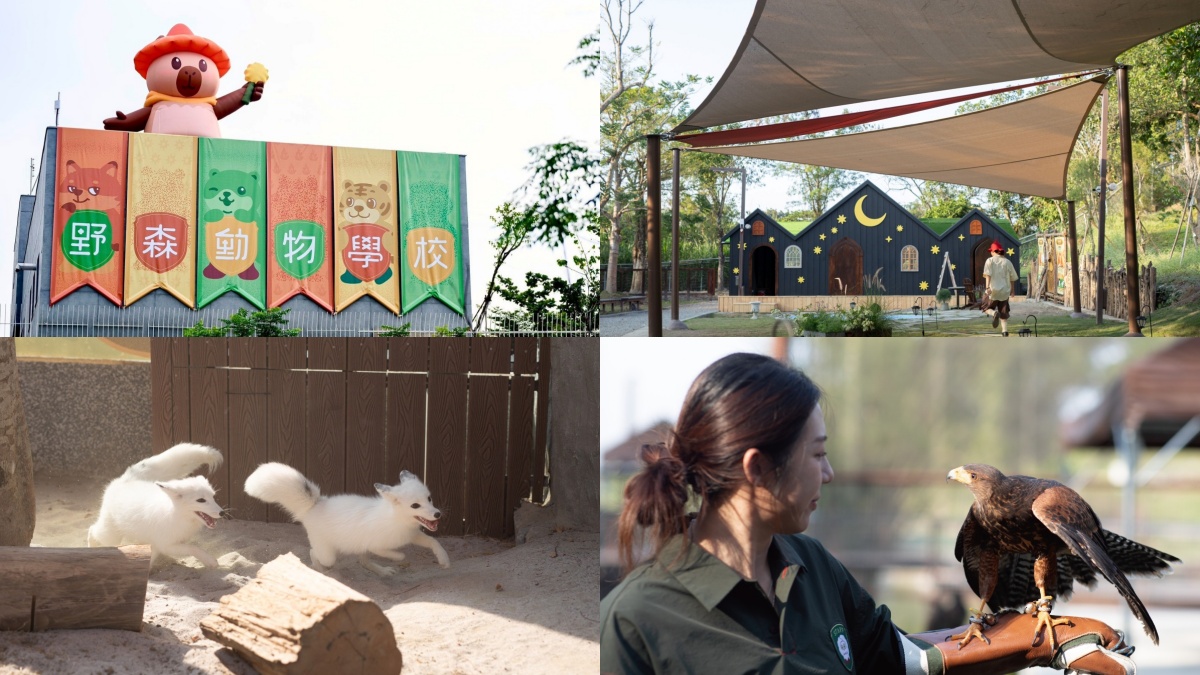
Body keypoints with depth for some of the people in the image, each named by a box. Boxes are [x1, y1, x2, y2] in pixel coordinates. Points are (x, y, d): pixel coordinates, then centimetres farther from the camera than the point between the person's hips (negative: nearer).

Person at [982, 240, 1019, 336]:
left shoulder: (990, 261, 0)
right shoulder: (1007, 262, 8)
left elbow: (988, 275, -14)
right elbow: (1012, 278, 12)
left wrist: (988, 287, -21)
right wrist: (1012, 289, 27)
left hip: (993, 290, -3)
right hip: (1005, 291, 3)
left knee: (986, 308, 10)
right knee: (1004, 314, 12)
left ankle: (994, 313, -22)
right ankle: (1005, 331, 2)